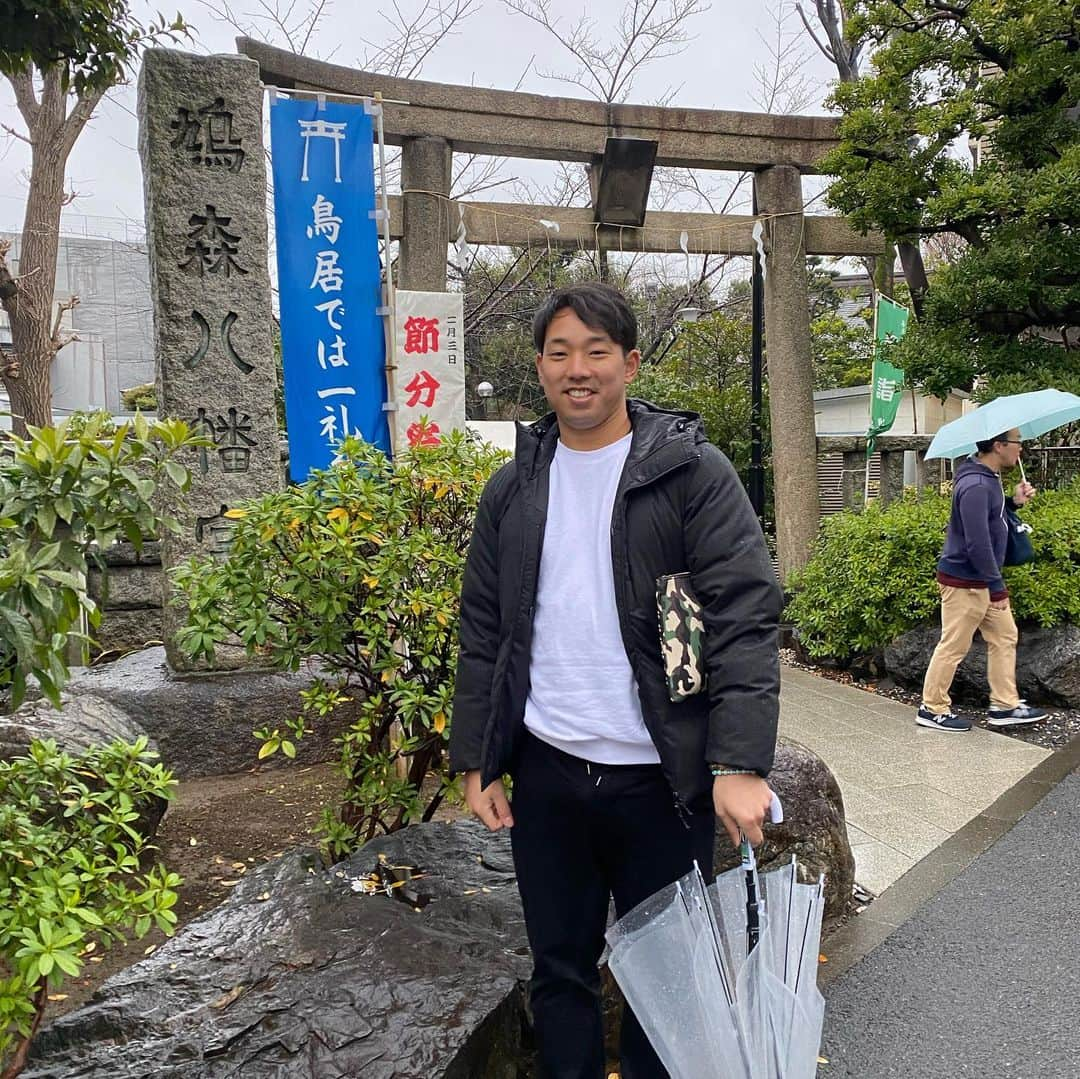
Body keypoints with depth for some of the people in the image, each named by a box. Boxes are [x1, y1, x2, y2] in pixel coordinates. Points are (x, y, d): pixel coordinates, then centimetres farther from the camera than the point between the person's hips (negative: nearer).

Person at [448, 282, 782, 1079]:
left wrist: (741, 762, -21)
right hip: (546, 772, 4)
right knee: (560, 970, 18)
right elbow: (484, 635, 9)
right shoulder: (513, 490, 6)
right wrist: (476, 760, 6)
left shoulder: (693, 472, -7)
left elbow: (746, 616, -13)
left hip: (663, 776, -3)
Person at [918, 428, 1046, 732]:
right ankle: (932, 710, 12)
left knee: (1005, 637, 15)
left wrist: (1014, 502, 5)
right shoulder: (975, 486, -24)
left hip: (982, 580, 10)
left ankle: (1004, 706, 24)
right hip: (964, 582, -10)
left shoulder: (989, 478, 9)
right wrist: (997, 585, -20)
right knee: (953, 647, 0)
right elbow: (977, 543, -27)